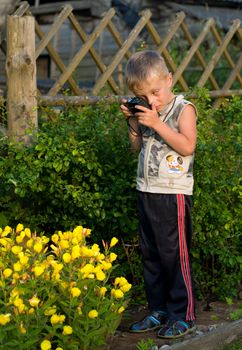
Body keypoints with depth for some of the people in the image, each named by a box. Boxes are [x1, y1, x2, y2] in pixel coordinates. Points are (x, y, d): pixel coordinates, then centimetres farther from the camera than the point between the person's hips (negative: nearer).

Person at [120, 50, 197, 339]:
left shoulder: (183, 109, -8)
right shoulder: (146, 112, 10)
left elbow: (187, 146, -20)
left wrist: (157, 123, -21)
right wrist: (132, 123, 1)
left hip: (173, 194, -7)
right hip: (146, 192, 7)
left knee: (174, 254, -2)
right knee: (150, 254, 12)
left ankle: (183, 316, 9)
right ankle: (159, 311, 24)